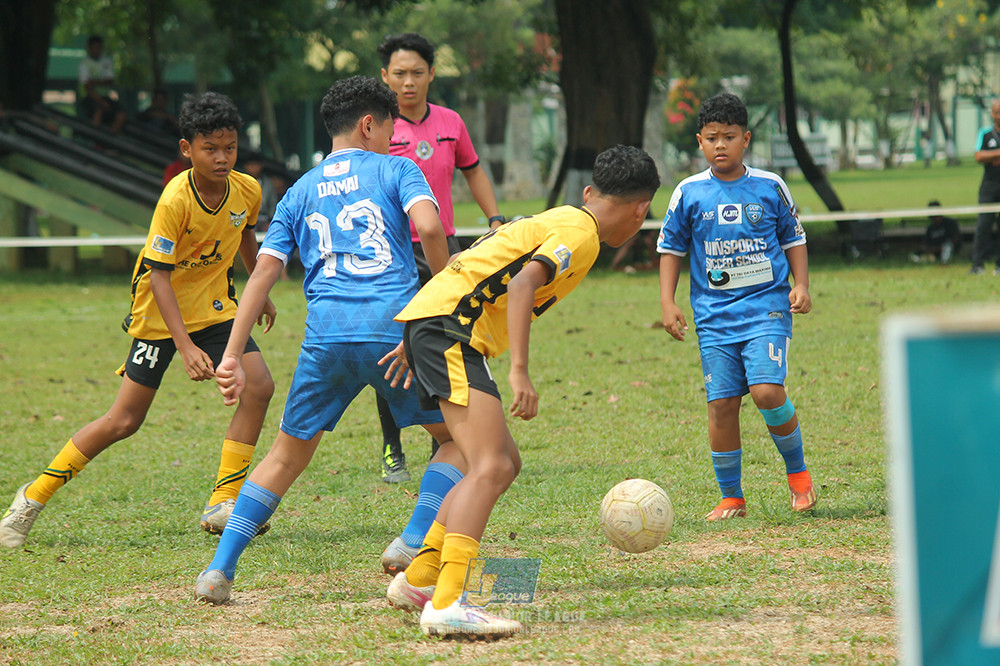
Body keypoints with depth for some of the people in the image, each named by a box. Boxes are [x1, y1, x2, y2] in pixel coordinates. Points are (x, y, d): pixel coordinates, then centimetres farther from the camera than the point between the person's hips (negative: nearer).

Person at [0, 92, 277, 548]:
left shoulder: (247, 191, -9)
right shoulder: (175, 200, -26)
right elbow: (159, 275, -25)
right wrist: (186, 346, -33)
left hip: (214, 308, 5)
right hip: (159, 312, -5)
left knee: (259, 387, -17)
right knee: (124, 421, -3)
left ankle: (223, 506, -9)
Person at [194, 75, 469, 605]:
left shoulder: (299, 193, 21)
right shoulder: (394, 170, 11)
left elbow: (264, 271, 12)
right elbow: (429, 226, -10)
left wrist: (232, 356, 8)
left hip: (326, 333, 4)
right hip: (395, 328, -3)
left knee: (288, 456, 17)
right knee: (459, 436, 14)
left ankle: (220, 567, 6)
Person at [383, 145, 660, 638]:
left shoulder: (557, 219, 24)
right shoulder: (580, 232, -5)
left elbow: (473, 273, 27)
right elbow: (522, 286, -21)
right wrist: (519, 372, -26)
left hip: (427, 320, 10)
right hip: (450, 326, -10)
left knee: (502, 464, 14)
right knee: (491, 468, -19)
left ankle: (417, 582, 17)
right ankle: (446, 605, -31)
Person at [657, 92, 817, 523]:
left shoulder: (769, 187, 3)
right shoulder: (689, 193, 3)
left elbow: (794, 237, 14)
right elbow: (671, 248, 11)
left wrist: (801, 284, 2)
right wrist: (667, 303, 3)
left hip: (767, 308, -1)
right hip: (714, 316, 2)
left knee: (767, 391, -18)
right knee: (722, 405, -2)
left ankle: (797, 473, 6)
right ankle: (731, 498, 12)